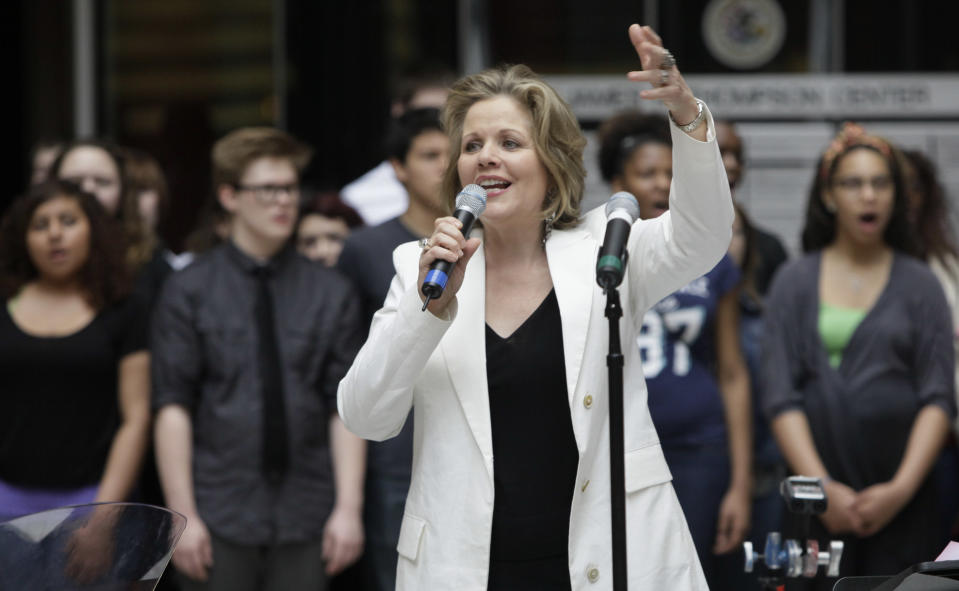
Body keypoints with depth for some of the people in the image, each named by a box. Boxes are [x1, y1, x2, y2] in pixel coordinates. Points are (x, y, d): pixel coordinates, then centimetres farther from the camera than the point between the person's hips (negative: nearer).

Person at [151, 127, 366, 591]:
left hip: (305, 524, 2)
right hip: (218, 523, -2)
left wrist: (349, 507, -4)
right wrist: (183, 515, -9)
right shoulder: (188, 292, 3)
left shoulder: (331, 294, 9)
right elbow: (172, 408, -2)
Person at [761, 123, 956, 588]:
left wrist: (902, 488, -10)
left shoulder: (920, 284, 8)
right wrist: (823, 487, -10)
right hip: (817, 499, 0)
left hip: (903, 499, 0)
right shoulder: (794, 283, 8)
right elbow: (780, 398, 1)